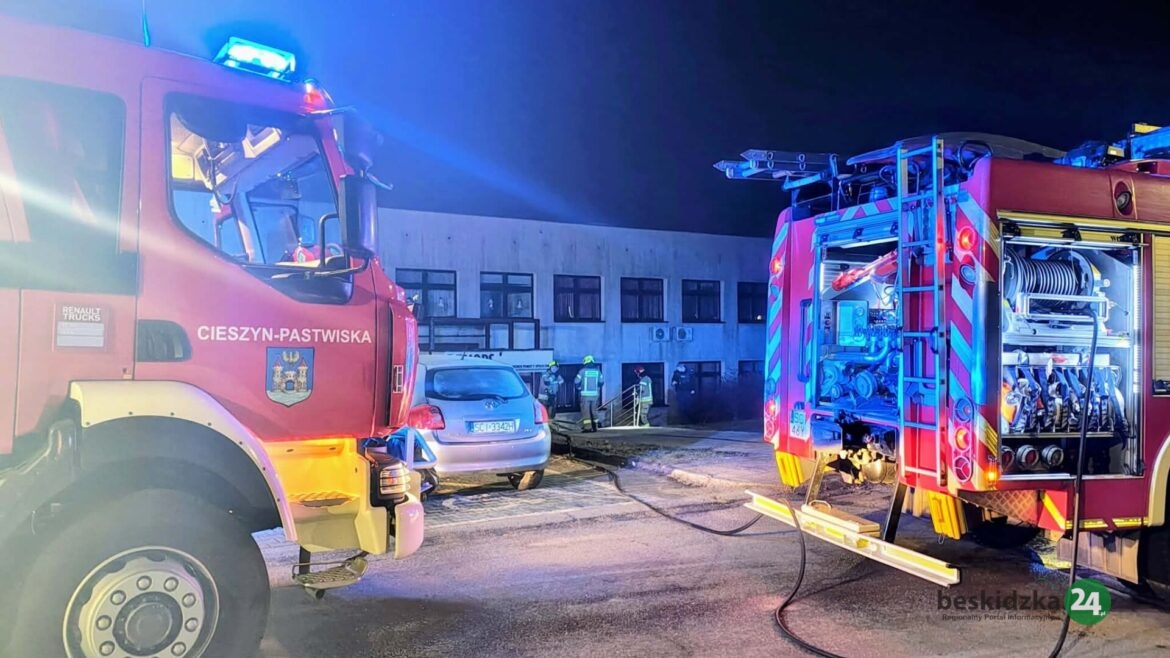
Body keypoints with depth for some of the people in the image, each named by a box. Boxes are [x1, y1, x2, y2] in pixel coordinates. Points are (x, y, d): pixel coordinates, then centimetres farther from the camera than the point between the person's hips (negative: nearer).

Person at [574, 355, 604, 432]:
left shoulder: (582, 371, -5)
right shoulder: (597, 371, 5)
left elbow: (576, 381, -3)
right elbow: (601, 382, 9)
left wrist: (579, 388, 15)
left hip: (585, 394, -3)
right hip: (595, 394, 4)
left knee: (585, 411, 0)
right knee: (594, 410, 13)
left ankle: (587, 427, -5)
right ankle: (594, 427, 14)